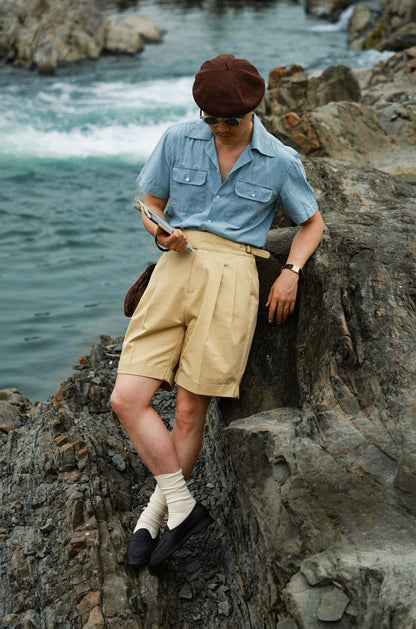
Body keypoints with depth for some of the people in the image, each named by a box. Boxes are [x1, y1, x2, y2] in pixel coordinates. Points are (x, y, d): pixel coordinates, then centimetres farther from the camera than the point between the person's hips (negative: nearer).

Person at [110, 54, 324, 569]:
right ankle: (183, 507, 4)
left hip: (232, 277, -2)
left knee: (190, 411, -5)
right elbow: (151, 203, 17)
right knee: (126, 399, -9)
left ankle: (155, 514, 15)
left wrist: (291, 272, 1)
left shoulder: (279, 161, 6)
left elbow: (312, 222, 19)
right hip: (176, 265, 3)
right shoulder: (178, 139, 8)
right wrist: (160, 233, -6)